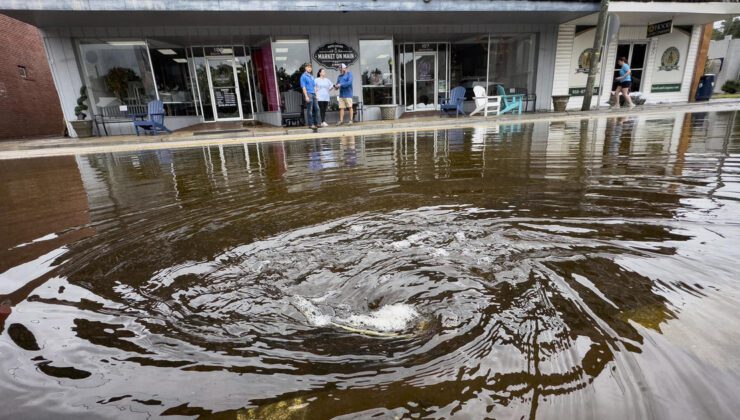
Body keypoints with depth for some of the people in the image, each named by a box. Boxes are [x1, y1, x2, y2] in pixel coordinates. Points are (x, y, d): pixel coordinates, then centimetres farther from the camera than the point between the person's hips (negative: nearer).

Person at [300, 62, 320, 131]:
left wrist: (316, 94, 14)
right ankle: (310, 124, 0)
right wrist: (306, 96, -17)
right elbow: (303, 87, -10)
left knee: (316, 108, 6)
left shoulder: (311, 76, 19)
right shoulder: (303, 76, -4)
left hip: (313, 94, 8)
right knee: (310, 110, -6)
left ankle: (315, 123, 14)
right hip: (308, 94, -7)